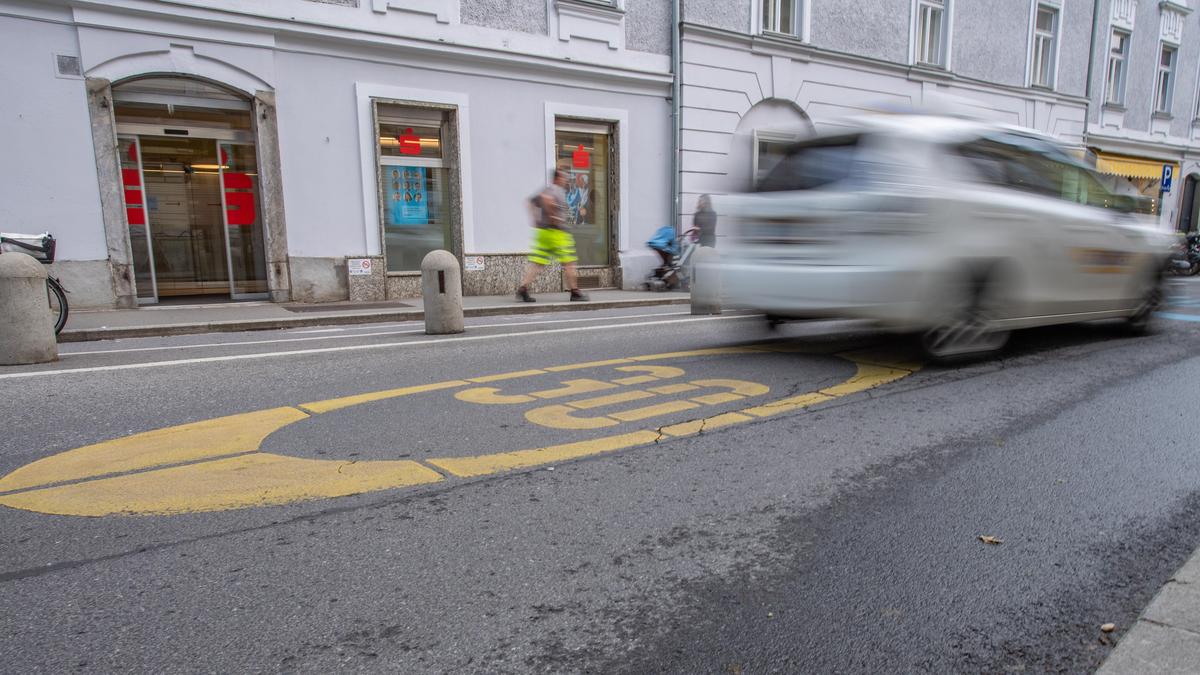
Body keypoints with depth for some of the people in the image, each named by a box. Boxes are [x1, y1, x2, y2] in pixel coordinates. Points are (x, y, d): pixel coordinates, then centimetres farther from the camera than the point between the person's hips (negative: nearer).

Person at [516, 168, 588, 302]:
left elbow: (531, 202, 25)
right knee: (568, 263, 1)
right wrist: (553, 215, -22)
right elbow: (546, 198, -31)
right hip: (556, 231, -9)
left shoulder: (547, 189, 18)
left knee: (537, 263, 4)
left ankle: (523, 288, -5)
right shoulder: (558, 190, -10)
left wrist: (536, 218, 21)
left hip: (543, 231, 9)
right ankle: (574, 293, 7)